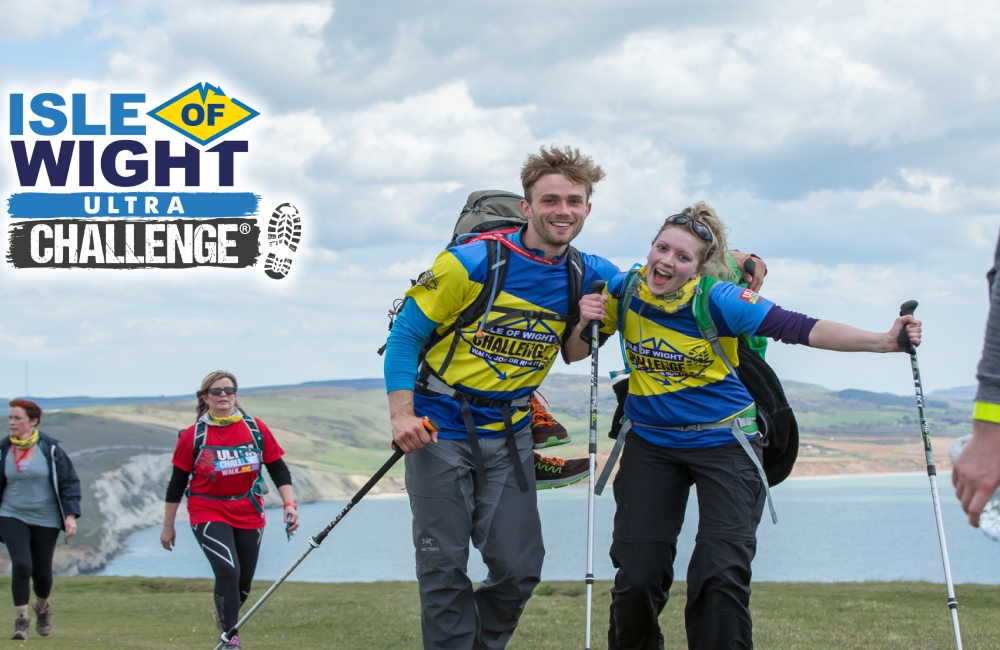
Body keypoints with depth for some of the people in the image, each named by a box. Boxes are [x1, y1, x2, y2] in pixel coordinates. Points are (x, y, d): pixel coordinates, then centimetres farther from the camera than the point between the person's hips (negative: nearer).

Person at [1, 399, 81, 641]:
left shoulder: (50, 448, -8)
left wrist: (70, 515, -11)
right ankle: (21, 620, -7)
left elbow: (69, 481, -4)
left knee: (42, 571, 7)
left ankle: (42, 607, 39)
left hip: (46, 519, 0)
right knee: (21, 564, -18)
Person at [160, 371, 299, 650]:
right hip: (209, 514, -3)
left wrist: (289, 504, -8)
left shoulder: (256, 429, -3)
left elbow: (279, 470, 3)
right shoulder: (192, 436, -8)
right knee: (228, 570, -21)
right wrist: (168, 526, 4)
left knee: (244, 579, 11)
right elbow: (177, 483, 0)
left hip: (249, 514, 3)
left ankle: (225, 615, 42)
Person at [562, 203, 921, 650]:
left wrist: (883, 342, -36)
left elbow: (798, 328, -26)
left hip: (724, 442, -3)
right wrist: (586, 324, -20)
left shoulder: (717, 299, -19)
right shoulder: (622, 292, -8)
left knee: (722, 573, -12)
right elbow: (575, 355, 2)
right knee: (637, 572, 1)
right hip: (651, 442, 3)